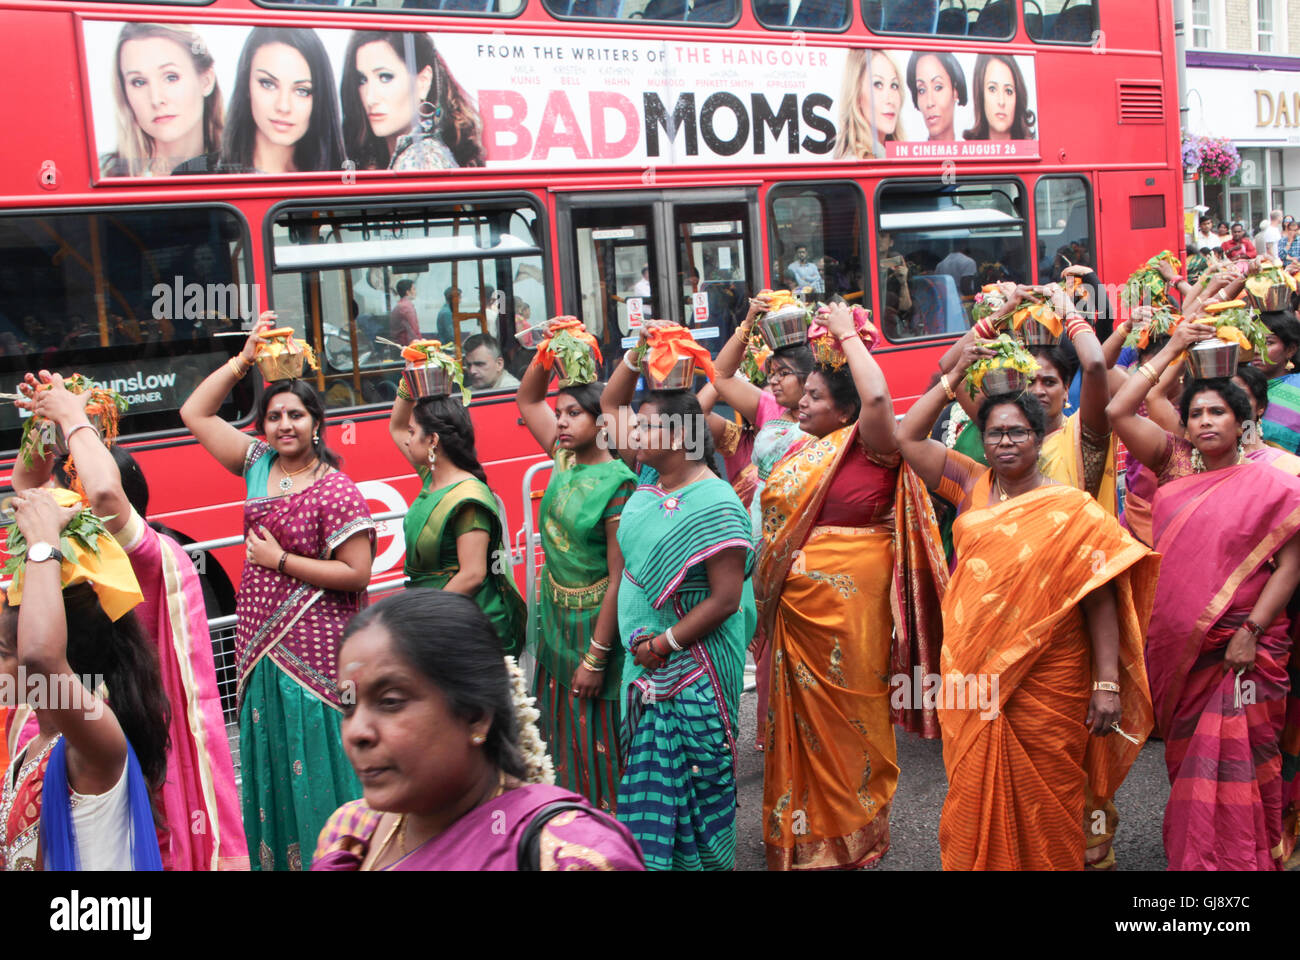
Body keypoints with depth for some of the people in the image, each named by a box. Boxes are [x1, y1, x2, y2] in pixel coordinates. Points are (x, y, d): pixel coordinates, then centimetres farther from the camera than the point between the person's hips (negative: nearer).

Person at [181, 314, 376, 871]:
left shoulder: (336, 490, -12)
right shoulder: (257, 466, 7)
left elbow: (357, 574, -15)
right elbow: (195, 414, 12)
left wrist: (281, 560, -14)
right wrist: (244, 360, 4)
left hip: (312, 653, -6)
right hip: (259, 646, 7)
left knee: (316, 764, 0)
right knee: (269, 761, 15)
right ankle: (275, 858, 27)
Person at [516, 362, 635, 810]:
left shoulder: (616, 484, -20)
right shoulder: (565, 460, 2)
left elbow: (619, 577, -21)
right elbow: (527, 400, 14)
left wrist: (596, 656, -21)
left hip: (595, 625, -8)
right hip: (556, 622, 8)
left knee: (597, 743, 2)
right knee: (559, 734, 16)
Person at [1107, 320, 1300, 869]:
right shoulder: (1175, 466, 7)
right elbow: (1118, 412, 1)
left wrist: (1252, 630, -15)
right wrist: (1171, 350, 2)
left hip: (1239, 646, -4)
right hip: (1176, 643, 4)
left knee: (1232, 763, -5)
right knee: (1186, 757, 13)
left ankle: (1238, 859, 6)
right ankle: (1188, 853, 26)